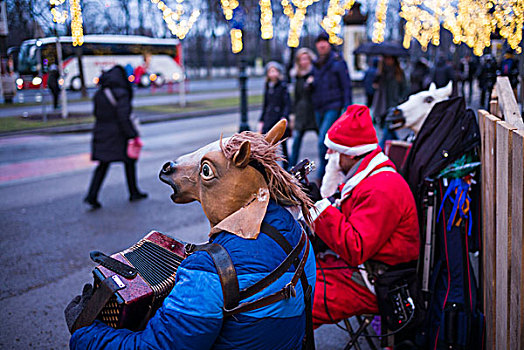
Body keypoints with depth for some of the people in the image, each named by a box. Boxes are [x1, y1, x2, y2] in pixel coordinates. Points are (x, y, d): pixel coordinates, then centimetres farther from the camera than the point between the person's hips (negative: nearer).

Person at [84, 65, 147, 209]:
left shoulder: (99, 94, 5)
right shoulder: (121, 94, -16)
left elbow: (97, 114, 11)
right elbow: (124, 117, -21)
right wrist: (135, 136, -18)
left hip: (102, 133, 6)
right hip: (118, 134, -6)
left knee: (103, 165, 9)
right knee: (129, 161, 13)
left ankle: (91, 196, -3)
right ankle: (134, 193, 24)